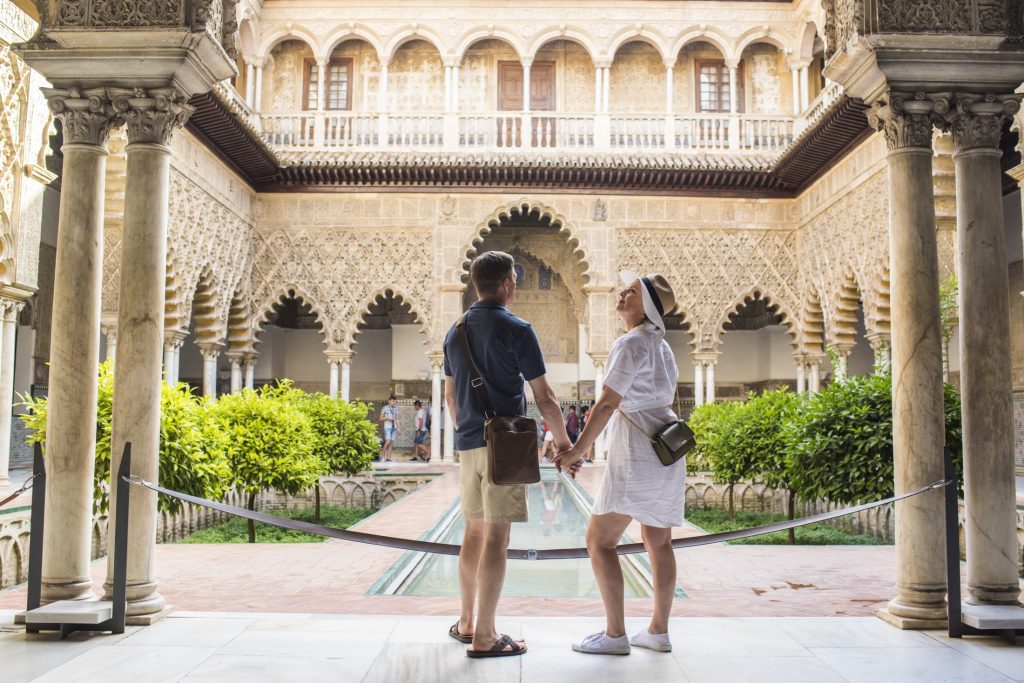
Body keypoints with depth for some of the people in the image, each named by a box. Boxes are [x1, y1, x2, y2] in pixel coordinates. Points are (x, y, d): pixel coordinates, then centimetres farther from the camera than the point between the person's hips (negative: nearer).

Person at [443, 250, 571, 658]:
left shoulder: (456, 331, 11)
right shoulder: (517, 330, -10)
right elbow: (544, 397, -8)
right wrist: (563, 442, 3)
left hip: (468, 444, 7)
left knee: (474, 532, 16)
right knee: (496, 537, -4)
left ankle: (467, 623, 25)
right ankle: (484, 638, -1)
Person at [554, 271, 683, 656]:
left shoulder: (631, 343, -12)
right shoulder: (662, 347, 16)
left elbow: (607, 404, -17)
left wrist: (577, 451, -14)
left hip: (635, 455, -10)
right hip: (666, 451, 10)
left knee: (600, 540, -3)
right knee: (658, 542, 12)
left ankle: (615, 635, -1)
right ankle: (659, 631, 18)